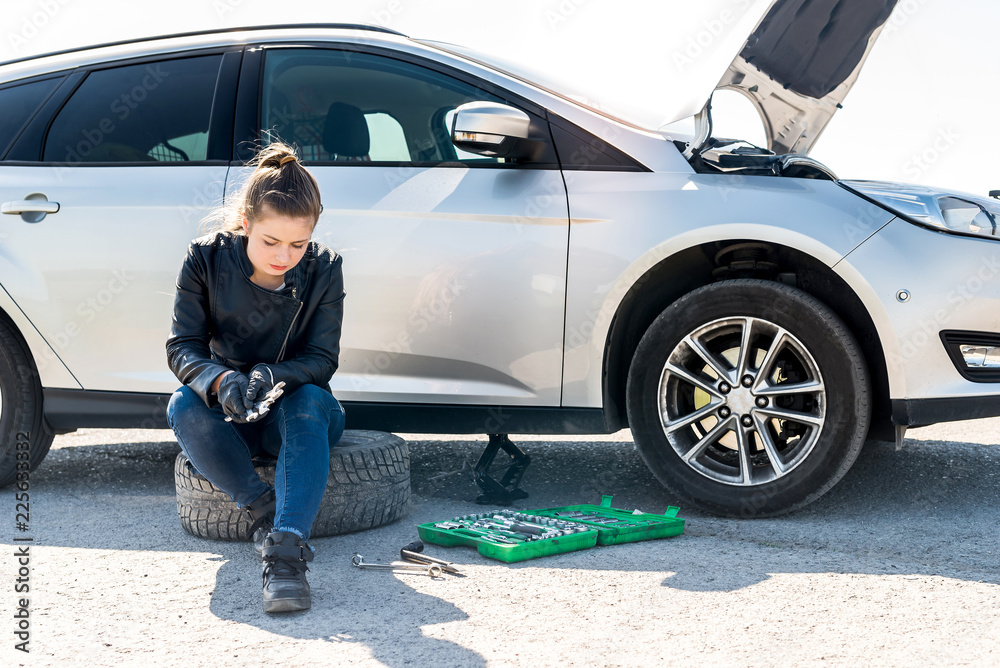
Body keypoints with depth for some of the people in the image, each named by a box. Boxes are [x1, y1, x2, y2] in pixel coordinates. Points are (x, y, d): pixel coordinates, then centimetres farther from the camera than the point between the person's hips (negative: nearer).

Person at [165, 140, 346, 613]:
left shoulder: (323, 269, -11)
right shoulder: (206, 260, -12)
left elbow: (322, 359, -11)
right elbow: (182, 347, -14)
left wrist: (271, 376, -34)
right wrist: (220, 381, -37)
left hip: (296, 413, -1)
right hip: (230, 420, 1)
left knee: (309, 401, -37)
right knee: (183, 406, -32)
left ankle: (286, 548, -52)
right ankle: (263, 511, -32)